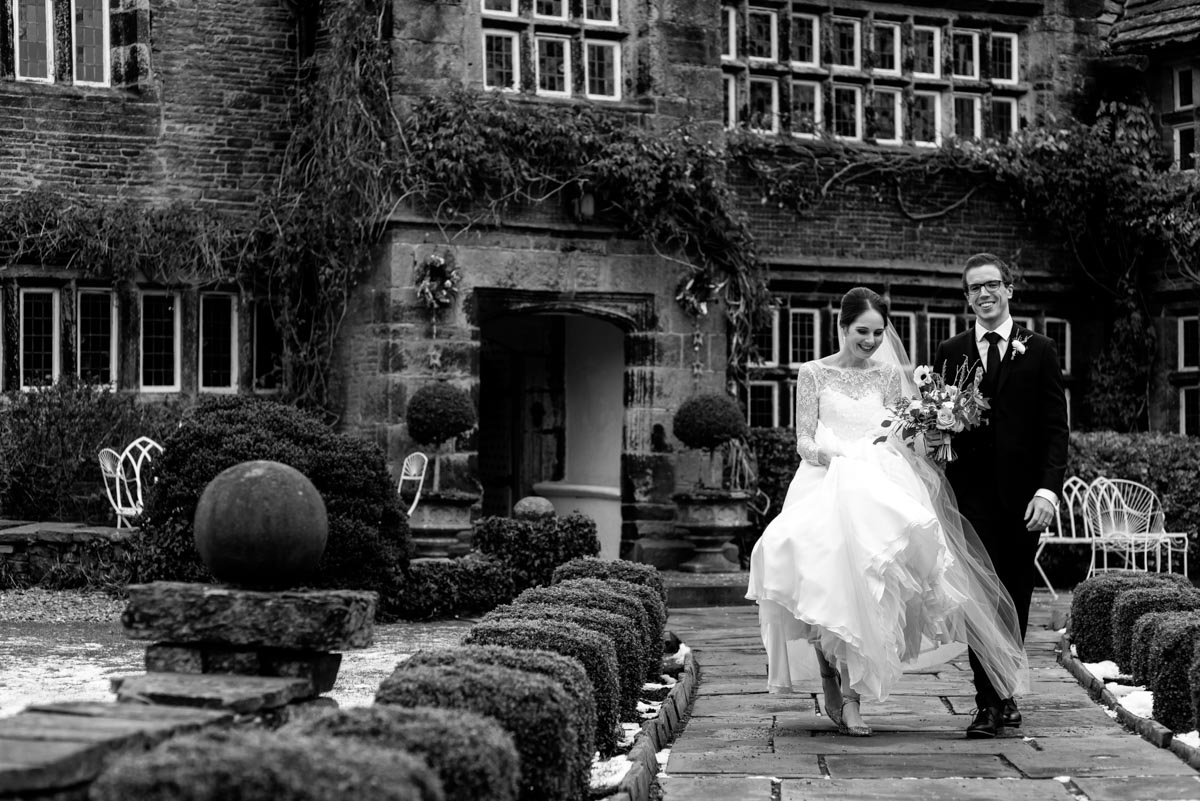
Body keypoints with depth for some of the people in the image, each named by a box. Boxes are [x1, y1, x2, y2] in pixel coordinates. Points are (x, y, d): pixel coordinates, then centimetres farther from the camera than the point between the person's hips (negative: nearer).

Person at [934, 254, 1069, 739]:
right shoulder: (949, 354, 8)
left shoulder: (1039, 351, 6)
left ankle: (1006, 692, 22)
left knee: (1016, 597, 8)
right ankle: (987, 703, -4)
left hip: (1022, 497, 0)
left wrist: (1048, 489, -10)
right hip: (971, 493, 0)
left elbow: (1055, 428, 1)